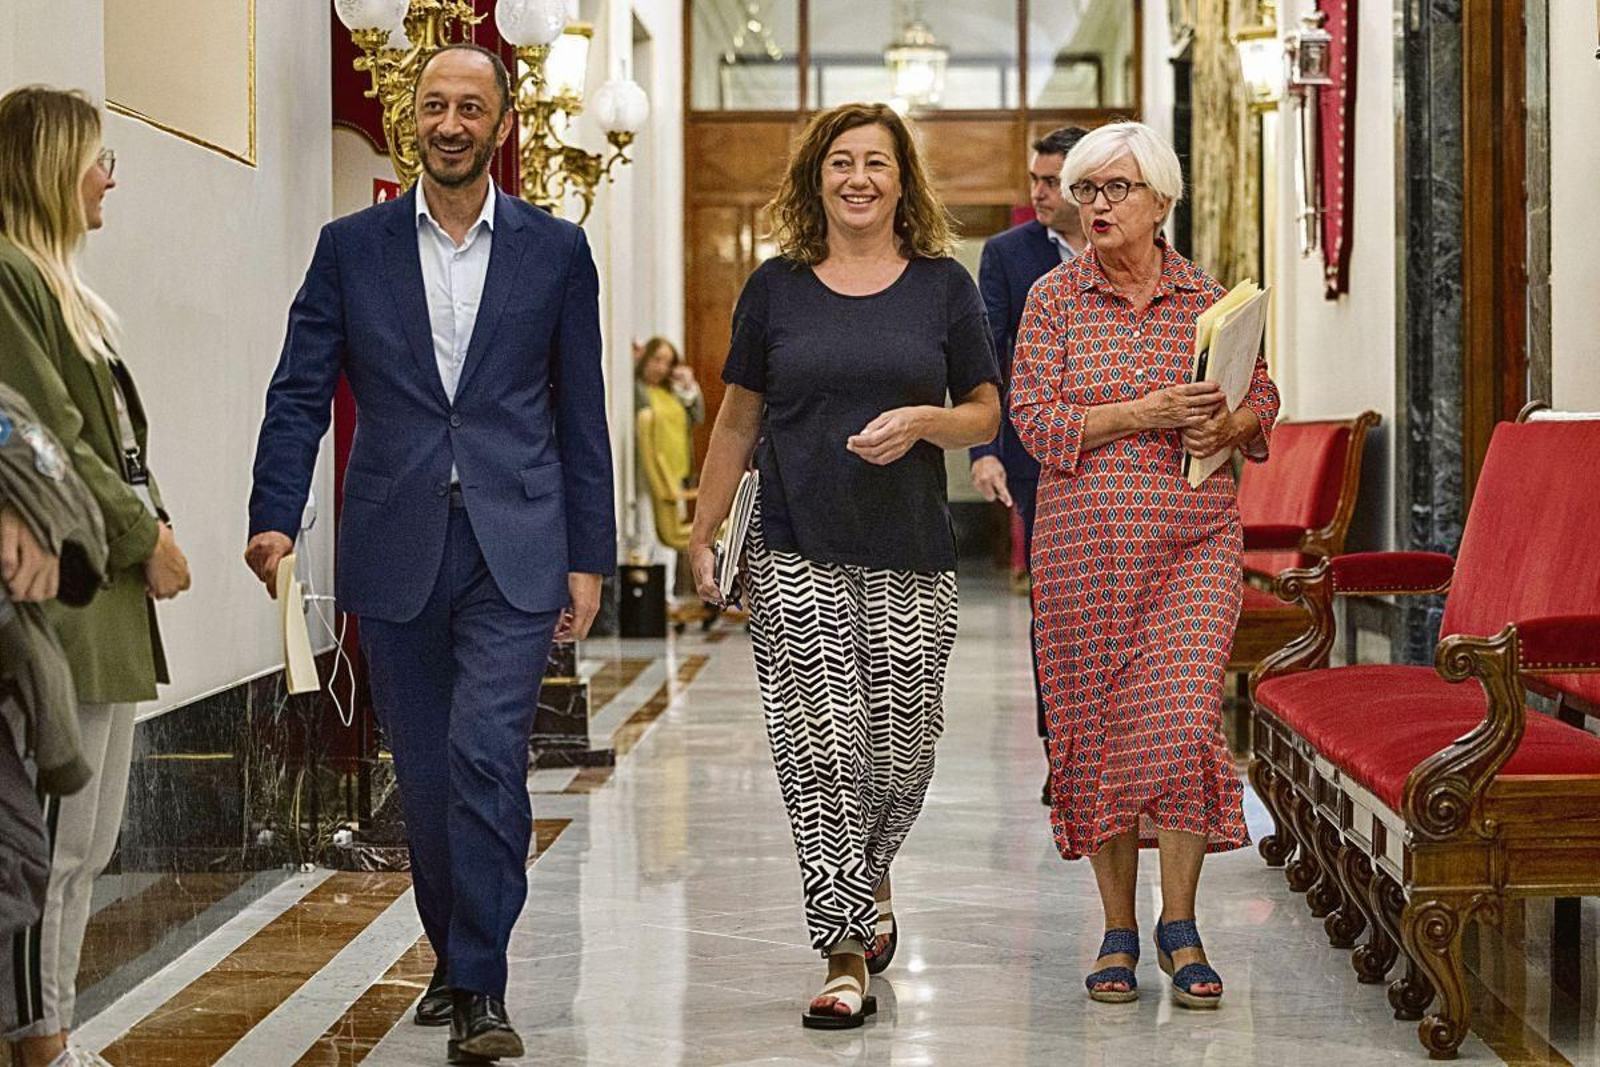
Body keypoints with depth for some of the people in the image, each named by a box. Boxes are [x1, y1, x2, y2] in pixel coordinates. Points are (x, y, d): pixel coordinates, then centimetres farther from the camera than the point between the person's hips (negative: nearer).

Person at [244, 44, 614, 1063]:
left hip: (514, 551, -2)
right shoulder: (352, 248, 7)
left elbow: (581, 413, 8)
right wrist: (275, 517, -11)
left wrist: (588, 558, 5)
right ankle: (454, 956, 29)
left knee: (486, 755, -14)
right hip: (396, 550, 2)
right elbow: (301, 393, 4)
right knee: (426, 774, 10)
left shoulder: (555, 249, 6)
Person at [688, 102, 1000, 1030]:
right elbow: (739, 421, 12)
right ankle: (848, 955, 0)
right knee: (819, 753, -5)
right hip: (798, 559, 0)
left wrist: (923, 420, -12)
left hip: (912, 558, 0)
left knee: (902, 753, 4)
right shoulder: (776, 288, 6)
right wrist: (704, 533, 9)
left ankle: (872, 876, 35)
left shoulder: (944, 285, 6)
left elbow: (986, 415, 9)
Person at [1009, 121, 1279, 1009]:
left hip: (1195, 542, 0)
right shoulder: (1054, 299, 3)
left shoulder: (1207, 298, 7)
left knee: (1183, 717, -11)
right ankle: (1118, 930, 18)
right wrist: (1142, 413, -15)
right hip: (1085, 542, 0)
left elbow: (1263, 397, 16)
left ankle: (1179, 924, 4)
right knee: (1097, 728, 5)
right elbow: (1033, 418, -5)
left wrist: (1226, 426, -7)